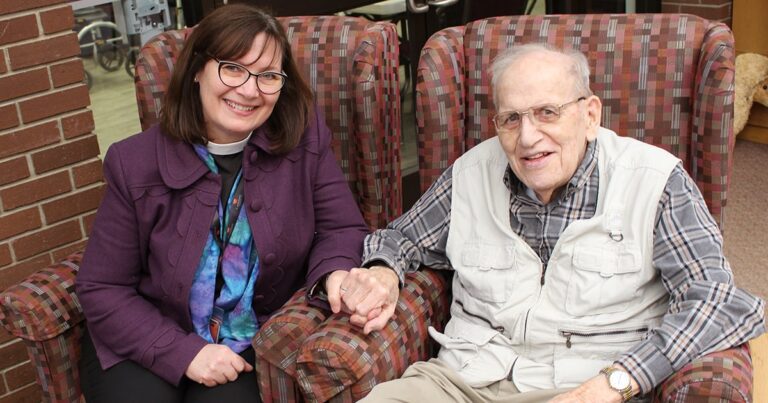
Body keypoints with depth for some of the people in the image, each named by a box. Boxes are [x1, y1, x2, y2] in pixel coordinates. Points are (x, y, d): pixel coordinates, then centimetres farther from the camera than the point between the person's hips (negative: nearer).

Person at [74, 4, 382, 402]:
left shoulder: (304, 139, -7)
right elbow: (101, 289, -6)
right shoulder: (136, 163, -10)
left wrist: (334, 275, -24)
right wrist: (182, 352, -19)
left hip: (253, 344, 0)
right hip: (145, 342, 0)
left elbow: (344, 230, 0)